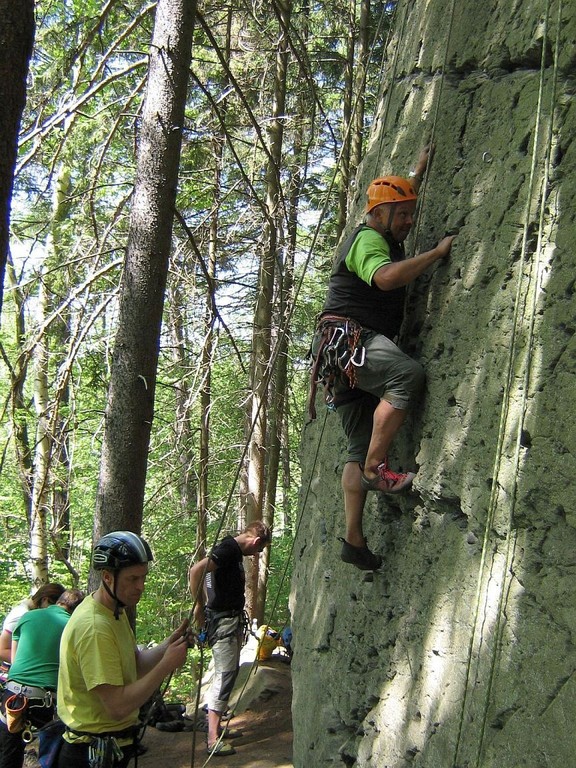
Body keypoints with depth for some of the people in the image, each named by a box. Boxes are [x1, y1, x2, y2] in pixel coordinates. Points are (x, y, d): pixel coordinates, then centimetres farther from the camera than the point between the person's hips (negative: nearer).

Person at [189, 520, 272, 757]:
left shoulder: (236, 551, 14)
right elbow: (196, 571, -30)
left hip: (233, 619, 10)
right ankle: (213, 739, -9)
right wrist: (199, 607, -21)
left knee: (229, 672, 16)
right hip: (223, 620, -10)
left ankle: (216, 726, 26)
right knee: (225, 674, -10)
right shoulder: (229, 548, -17)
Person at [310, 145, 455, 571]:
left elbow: (401, 198, 48)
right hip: (345, 336, -10)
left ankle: (354, 538, 4)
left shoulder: (383, 239, 25)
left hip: (358, 347, 10)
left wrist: (419, 173, 47)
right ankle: (376, 469, -27)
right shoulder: (367, 238, -6)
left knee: (361, 444, 4)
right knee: (407, 374, -35)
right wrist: (437, 252, -19)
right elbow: (385, 277, -27)